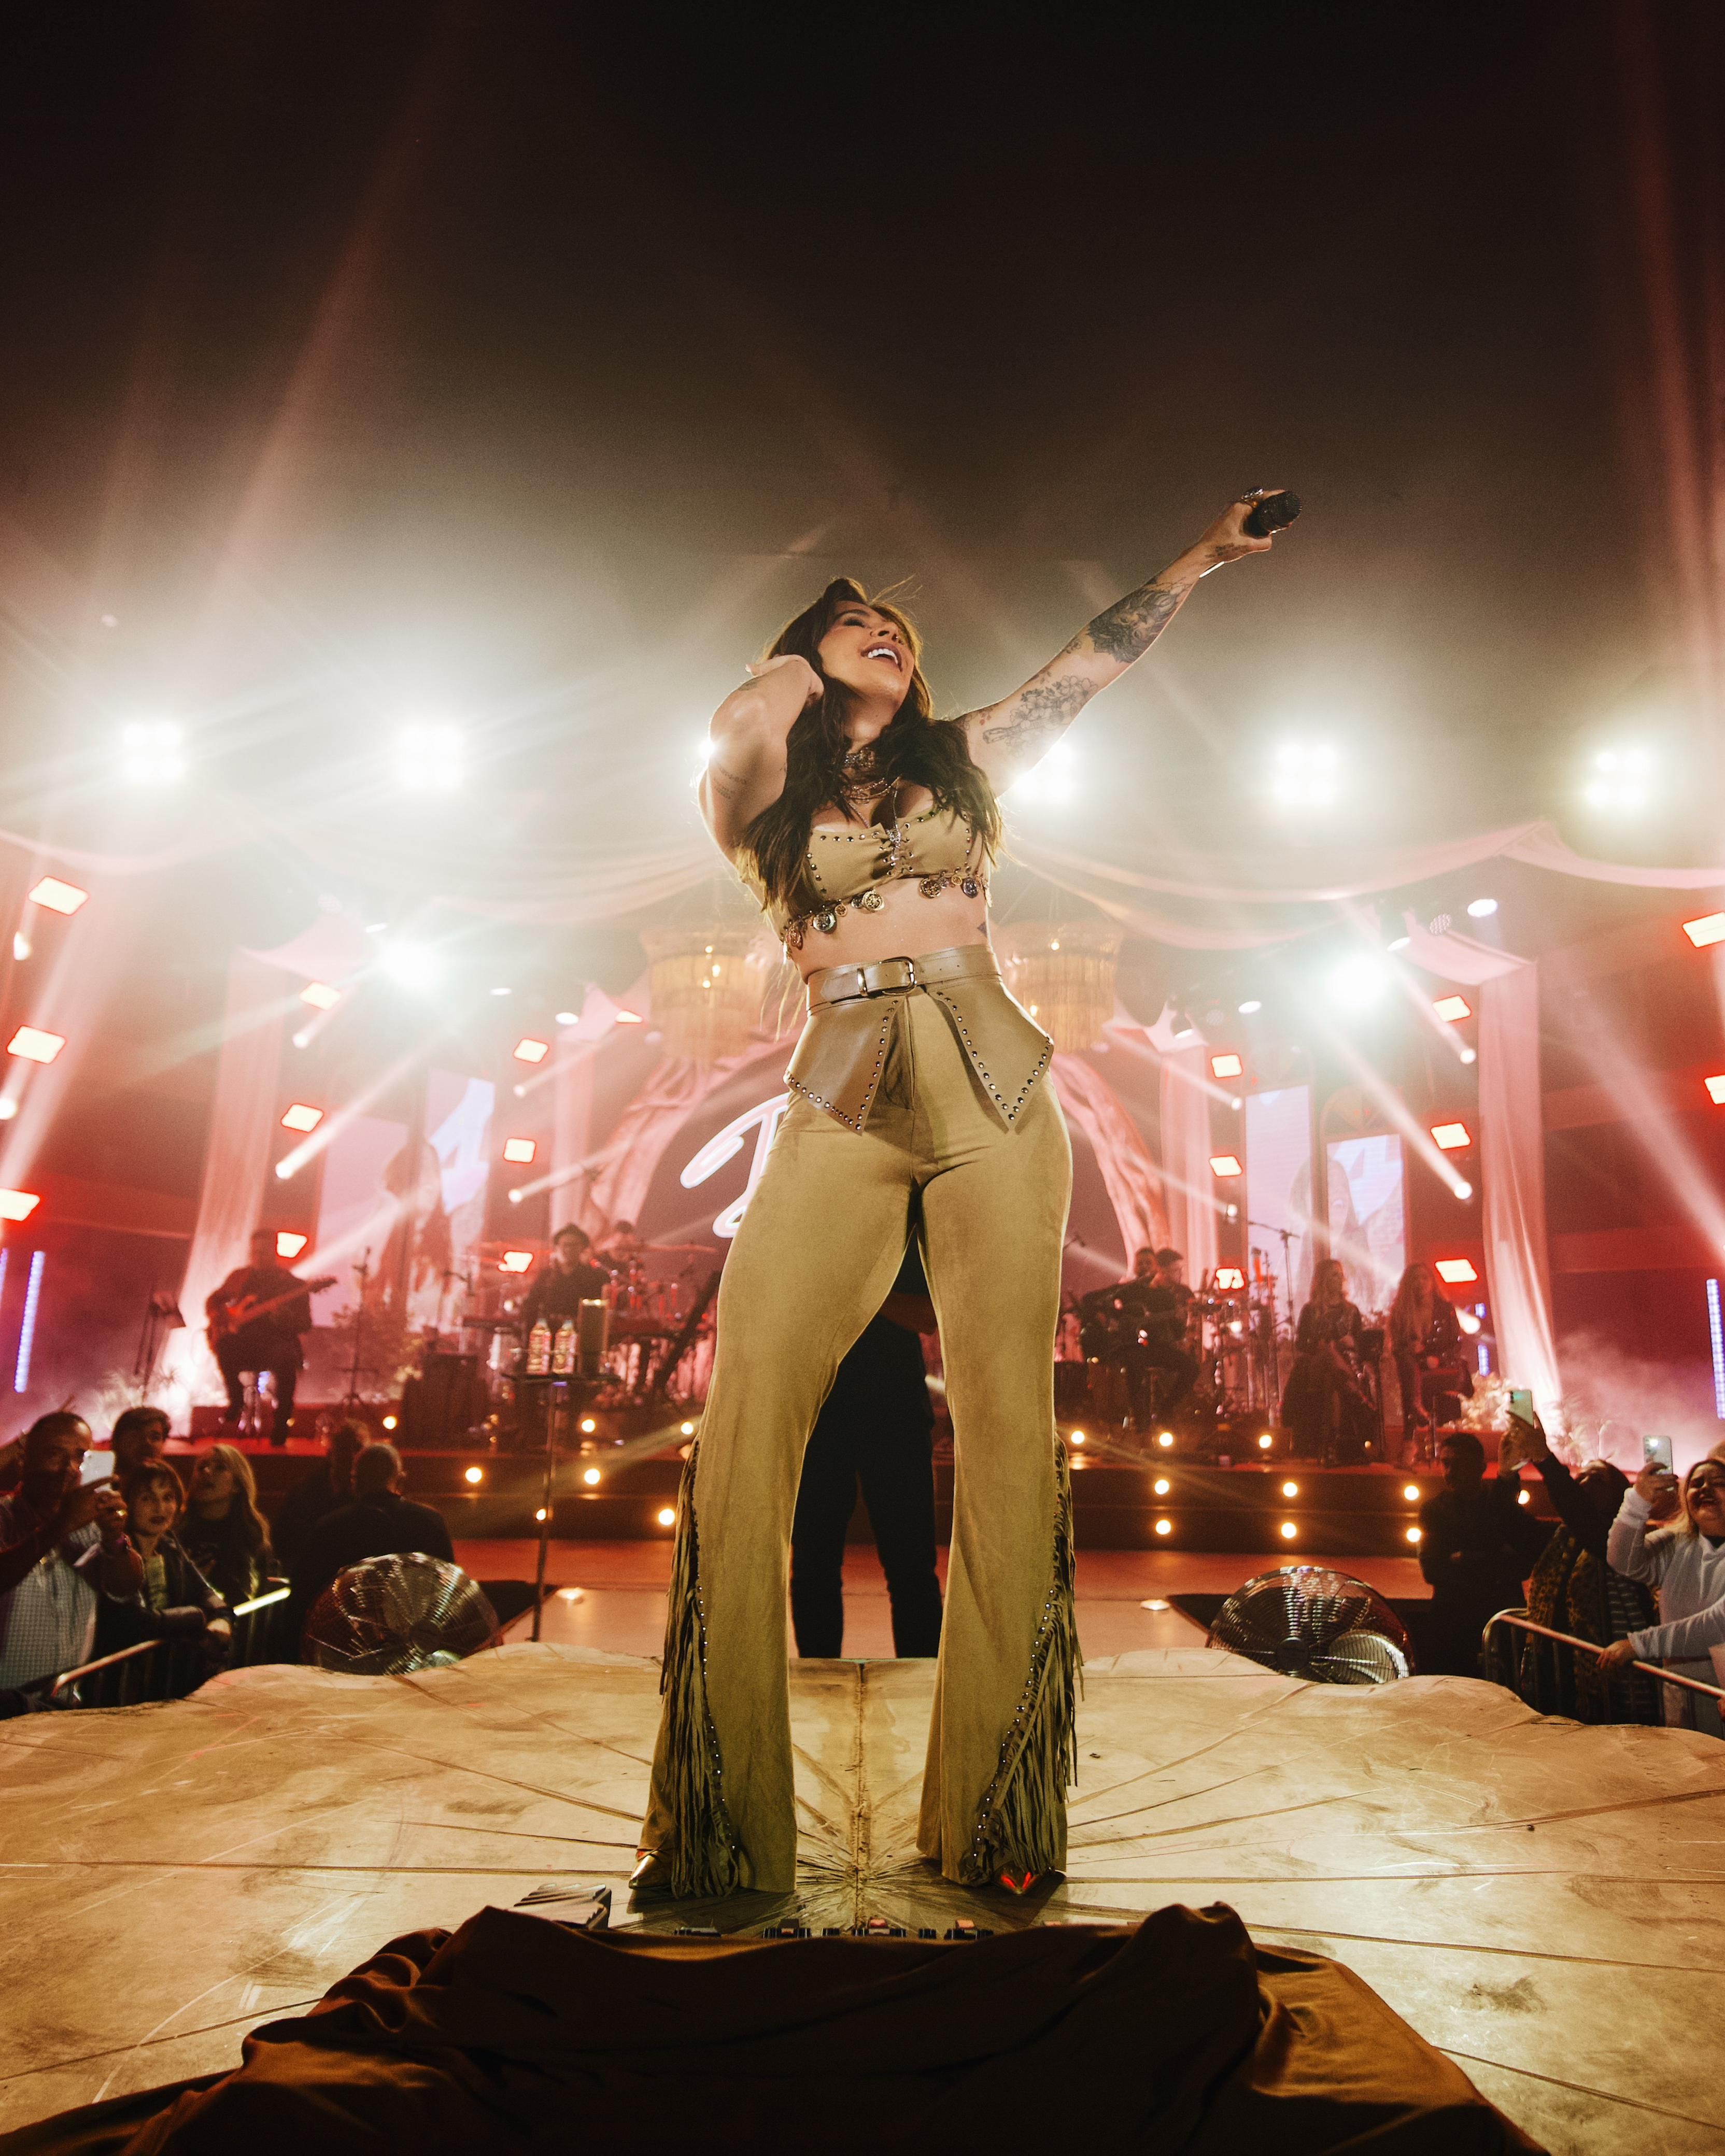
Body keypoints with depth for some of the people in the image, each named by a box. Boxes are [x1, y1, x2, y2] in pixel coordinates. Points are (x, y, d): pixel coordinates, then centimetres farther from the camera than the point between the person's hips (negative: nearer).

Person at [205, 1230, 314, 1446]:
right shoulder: (240, 1276, 14)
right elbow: (213, 1300, 25)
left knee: (287, 1358, -36)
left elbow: (306, 1325, -3)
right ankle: (237, 1402, -9)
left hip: (276, 1343, -3)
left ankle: (281, 1426, -26)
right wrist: (217, 1316, 2)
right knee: (224, 1344, -31)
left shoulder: (293, 1284, 2)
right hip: (243, 1342, 3)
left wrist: (285, 1317, -25)